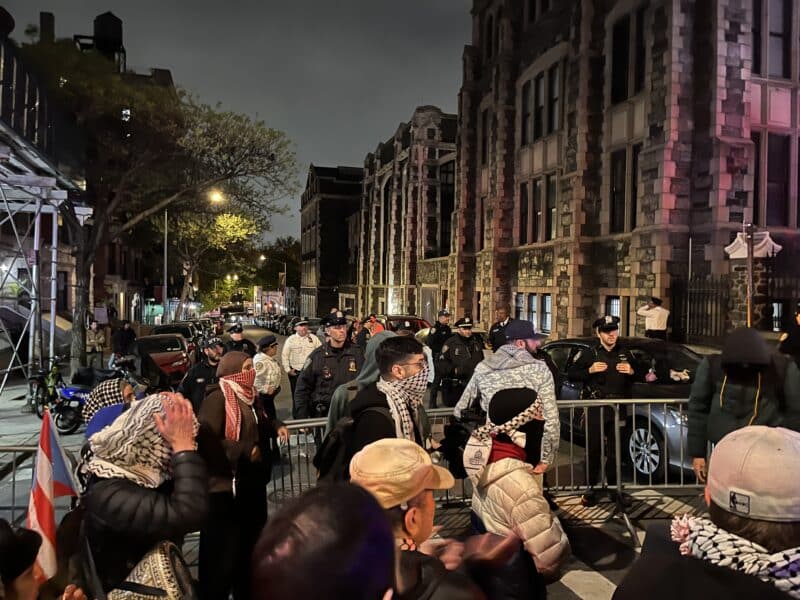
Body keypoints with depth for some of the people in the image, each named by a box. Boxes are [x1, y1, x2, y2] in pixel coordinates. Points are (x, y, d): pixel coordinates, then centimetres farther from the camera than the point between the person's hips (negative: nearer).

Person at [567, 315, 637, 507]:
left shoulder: (625, 354, 13)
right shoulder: (589, 353, 1)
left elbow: (638, 377, 23)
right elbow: (571, 375, 2)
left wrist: (631, 372, 0)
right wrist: (589, 371, -14)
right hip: (595, 409, -3)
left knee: (615, 451, 8)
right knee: (593, 451, -2)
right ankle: (590, 489, 7)